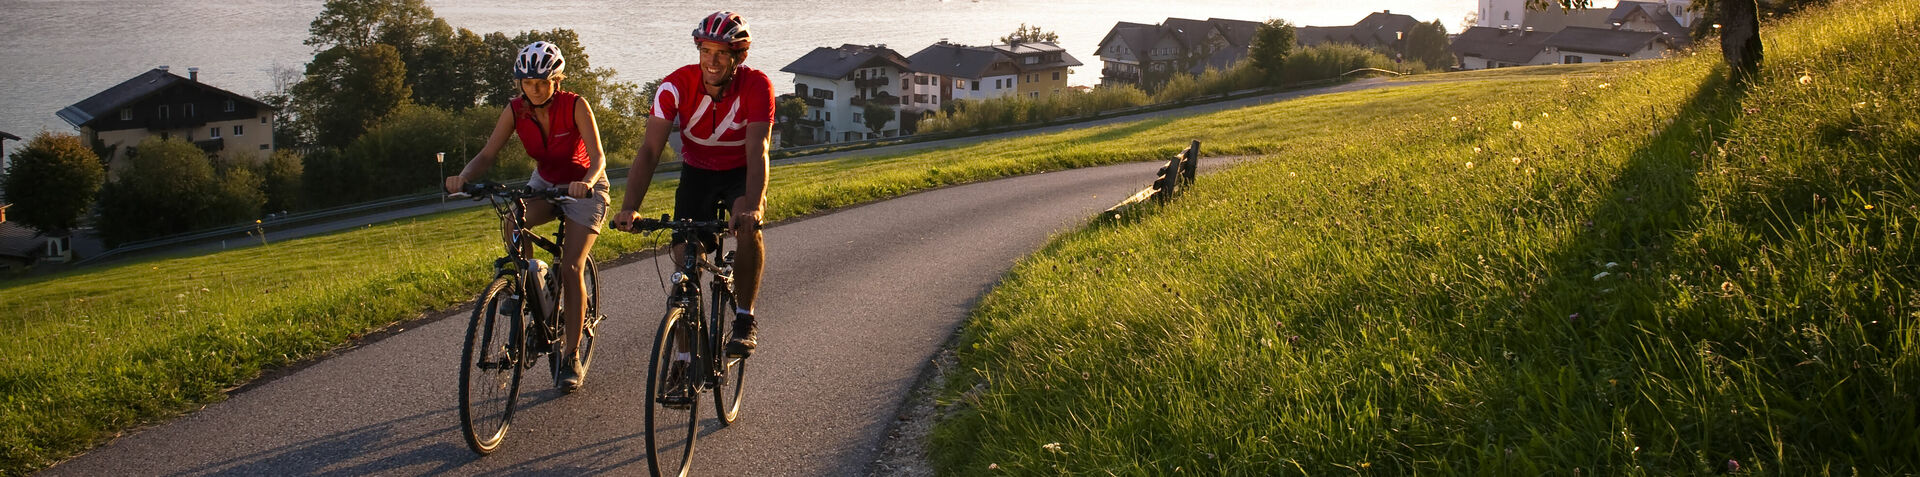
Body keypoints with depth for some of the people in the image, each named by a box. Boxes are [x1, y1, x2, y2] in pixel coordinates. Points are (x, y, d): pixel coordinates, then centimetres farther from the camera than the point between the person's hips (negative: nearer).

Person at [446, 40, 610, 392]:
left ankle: (572, 356, -6)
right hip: (545, 183, 4)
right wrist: (464, 177, -39)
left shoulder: (575, 106, -24)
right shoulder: (516, 110, -15)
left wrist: (587, 182, -53)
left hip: (583, 187, -4)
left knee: (570, 269, -16)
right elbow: (488, 154, -18)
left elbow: (597, 157, -31)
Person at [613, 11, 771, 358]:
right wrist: (629, 208, -41)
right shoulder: (677, 86, -23)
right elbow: (650, 150, -28)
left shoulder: (756, 86, -26)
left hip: (741, 172, -2)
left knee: (746, 224, -33)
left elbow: (757, 152, -36)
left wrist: (752, 207, -54)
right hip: (697, 172, 2)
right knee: (685, 260, -10)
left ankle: (744, 320, -17)